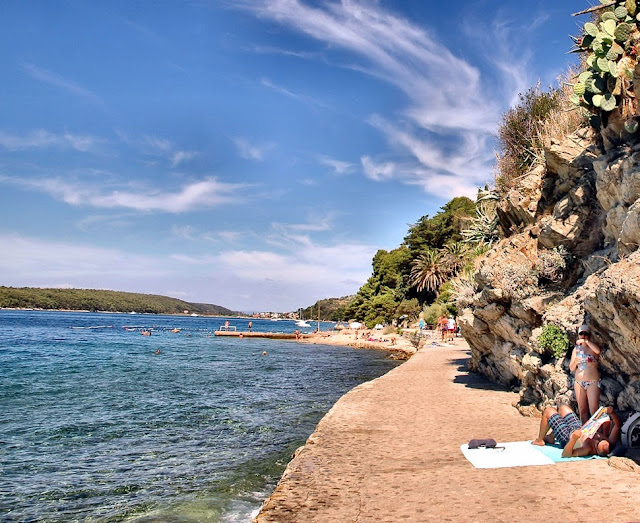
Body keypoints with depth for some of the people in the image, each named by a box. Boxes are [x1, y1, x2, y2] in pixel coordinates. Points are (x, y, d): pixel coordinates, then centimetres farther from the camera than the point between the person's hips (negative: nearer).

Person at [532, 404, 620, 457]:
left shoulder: (589, 449, -46)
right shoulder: (610, 443, -31)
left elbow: (565, 454, -50)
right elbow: (617, 425, -29)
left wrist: (574, 438, -61)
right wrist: (612, 413, -46)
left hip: (568, 437, -7)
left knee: (548, 411, 7)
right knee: (563, 408, 25)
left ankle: (540, 440, 30)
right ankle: (550, 437, 42)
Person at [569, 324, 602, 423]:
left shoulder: (593, 347, 1)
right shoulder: (576, 349, 13)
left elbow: (598, 350, -26)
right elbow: (571, 368, 14)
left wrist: (586, 341, -22)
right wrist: (575, 362, -6)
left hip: (593, 382, -4)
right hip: (579, 382, 4)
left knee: (593, 411, -11)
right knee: (582, 410, 7)